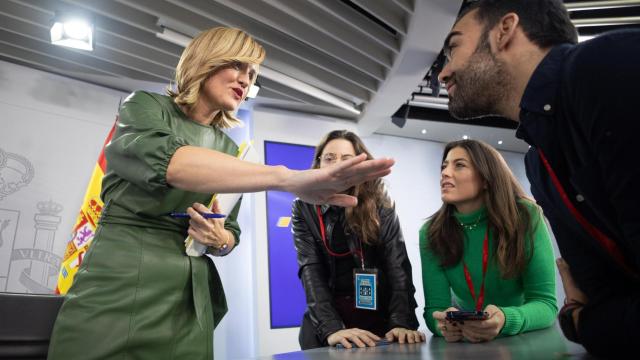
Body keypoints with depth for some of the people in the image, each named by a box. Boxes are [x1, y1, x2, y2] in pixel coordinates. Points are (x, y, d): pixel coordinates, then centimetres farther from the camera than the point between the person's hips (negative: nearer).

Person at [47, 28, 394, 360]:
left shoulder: (229, 150, 14)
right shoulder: (144, 106, -2)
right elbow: (168, 161, -26)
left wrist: (219, 240, -9)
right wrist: (290, 178, -37)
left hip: (189, 303, 5)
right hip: (119, 289, -4)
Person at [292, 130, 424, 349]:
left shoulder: (380, 208, -4)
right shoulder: (304, 209, -5)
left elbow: (398, 267, -13)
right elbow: (311, 272, -15)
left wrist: (402, 323, -28)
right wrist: (332, 328, -29)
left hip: (379, 319, 0)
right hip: (324, 323, 0)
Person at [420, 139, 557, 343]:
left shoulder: (526, 217, -16)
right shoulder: (431, 233, -12)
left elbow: (545, 303, -16)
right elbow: (434, 308, -12)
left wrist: (505, 320, -36)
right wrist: (444, 324, -34)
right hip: (462, 340, 1)